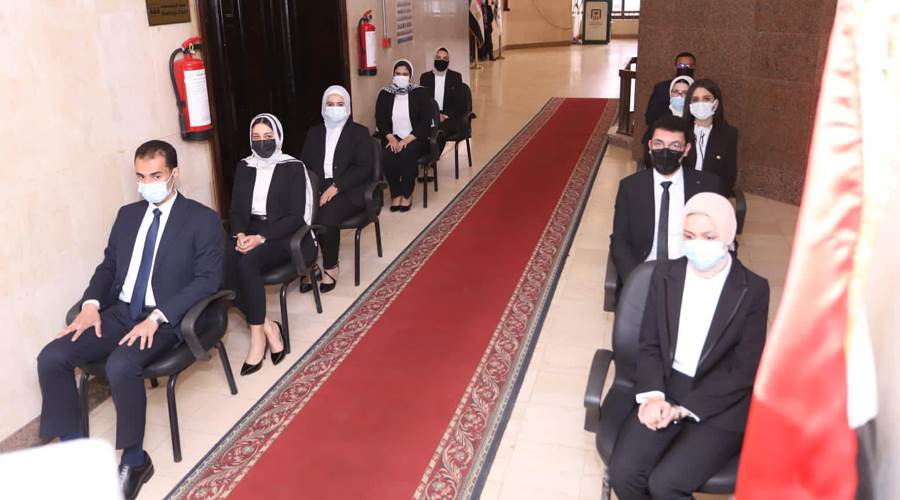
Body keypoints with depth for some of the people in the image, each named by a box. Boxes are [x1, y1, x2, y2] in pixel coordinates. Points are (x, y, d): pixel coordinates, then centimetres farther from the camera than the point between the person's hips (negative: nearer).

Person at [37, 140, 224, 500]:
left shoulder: (203, 220, -4)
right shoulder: (128, 214, 15)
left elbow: (207, 280, -12)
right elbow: (108, 265, 18)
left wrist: (156, 317, -21)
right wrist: (91, 304, -3)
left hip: (166, 319, -6)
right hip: (120, 312, 6)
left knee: (121, 366, -33)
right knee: (51, 358, -14)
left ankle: (134, 460, -13)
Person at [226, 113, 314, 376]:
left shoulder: (293, 167, -2)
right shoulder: (243, 167, 13)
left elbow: (295, 216, -9)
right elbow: (236, 210, 10)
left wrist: (261, 238, -21)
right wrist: (240, 234, -13)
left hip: (283, 235, -4)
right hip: (249, 232, 5)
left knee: (246, 263, -34)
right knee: (222, 264, -28)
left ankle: (257, 333, -21)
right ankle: (268, 326, -19)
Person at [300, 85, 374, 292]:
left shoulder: (359, 132, 5)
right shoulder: (314, 133, 19)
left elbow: (364, 168, -6)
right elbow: (304, 164, 13)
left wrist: (335, 187, -17)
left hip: (349, 190, -3)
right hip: (318, 189, 4)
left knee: (326, 217, -33)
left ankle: (330, 267, -11)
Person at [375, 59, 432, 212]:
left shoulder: (420, 93, -1)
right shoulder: (384, 94, 6)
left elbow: (426, 121, -7)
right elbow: (380, 121, 4)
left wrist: (407, 140, -18)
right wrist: (391, 138, -15)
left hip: (415, 138, -2)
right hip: (393, 138, 2)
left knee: (408, 154, -33)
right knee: (386, 156, -29)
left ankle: (407, 194, -16)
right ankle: (395, 193, -12)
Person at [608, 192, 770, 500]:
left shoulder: (753, 290, -6)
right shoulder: (665, 274, 4)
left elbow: (745, 370, -8)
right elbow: (648, 344, 5)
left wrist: (684, 409, -15)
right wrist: (653, 394, -14)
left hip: (720, 406, -3)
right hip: (666, 390, 3)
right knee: (622, 474, -17)